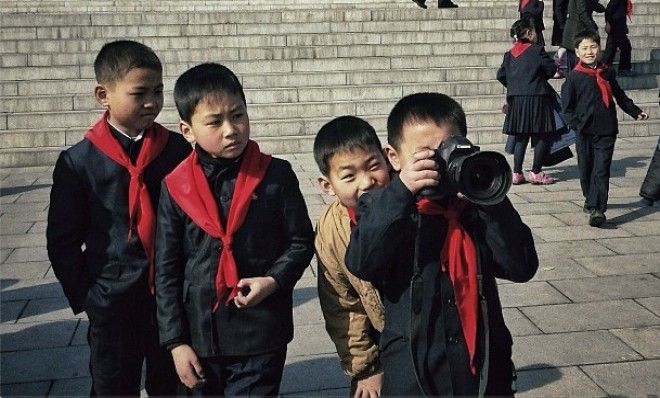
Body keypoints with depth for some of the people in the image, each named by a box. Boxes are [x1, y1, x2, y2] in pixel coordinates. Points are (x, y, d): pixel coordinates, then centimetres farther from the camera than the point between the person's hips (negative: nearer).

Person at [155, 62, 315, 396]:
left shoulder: (276, 175, -7)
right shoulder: (175, 188, -4)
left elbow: (301, 242, 2)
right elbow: (166, 270, 1)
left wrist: (274, 281, -16)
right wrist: (176, 341, -1)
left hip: (261, 338, -2)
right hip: (199, 337, 2)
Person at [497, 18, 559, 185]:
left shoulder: (509, 54, 8)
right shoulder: (537, 50, -8)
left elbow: (501, 75, 10)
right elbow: (552, 69, -4)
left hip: (515, 99, 6)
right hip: (536, 98, -6)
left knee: (521, 137, 12)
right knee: (542, 136, 4)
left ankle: (517, 173, 11)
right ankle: (536, 173, 4)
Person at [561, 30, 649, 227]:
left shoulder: (606, 73, 10)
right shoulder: (574, 77, 0)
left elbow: (620, 97, 21)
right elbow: (567, 106, 0)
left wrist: (636, 112, 17)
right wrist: (576, 124, -12)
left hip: (606, 131, 1)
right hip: (584, 132, -1)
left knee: (601, 170, -7)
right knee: (586, 169, 9)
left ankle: (597, 209, -14)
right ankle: (590, 200, 30)